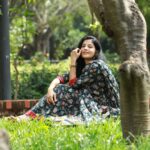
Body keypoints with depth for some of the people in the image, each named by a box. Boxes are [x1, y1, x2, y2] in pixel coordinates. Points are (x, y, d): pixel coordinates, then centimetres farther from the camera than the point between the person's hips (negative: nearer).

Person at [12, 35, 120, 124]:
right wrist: (51, 88, -17)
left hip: (104, 108, -8)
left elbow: (74, 84, -15)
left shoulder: (96, 66, -17)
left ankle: (32, 116, -20)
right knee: (57, 90, -6)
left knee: (62, 91, -18)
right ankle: (28, 115, -13)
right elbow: (61, 78, 2)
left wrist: (73, 61, -13)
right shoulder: (82, 65, 11)